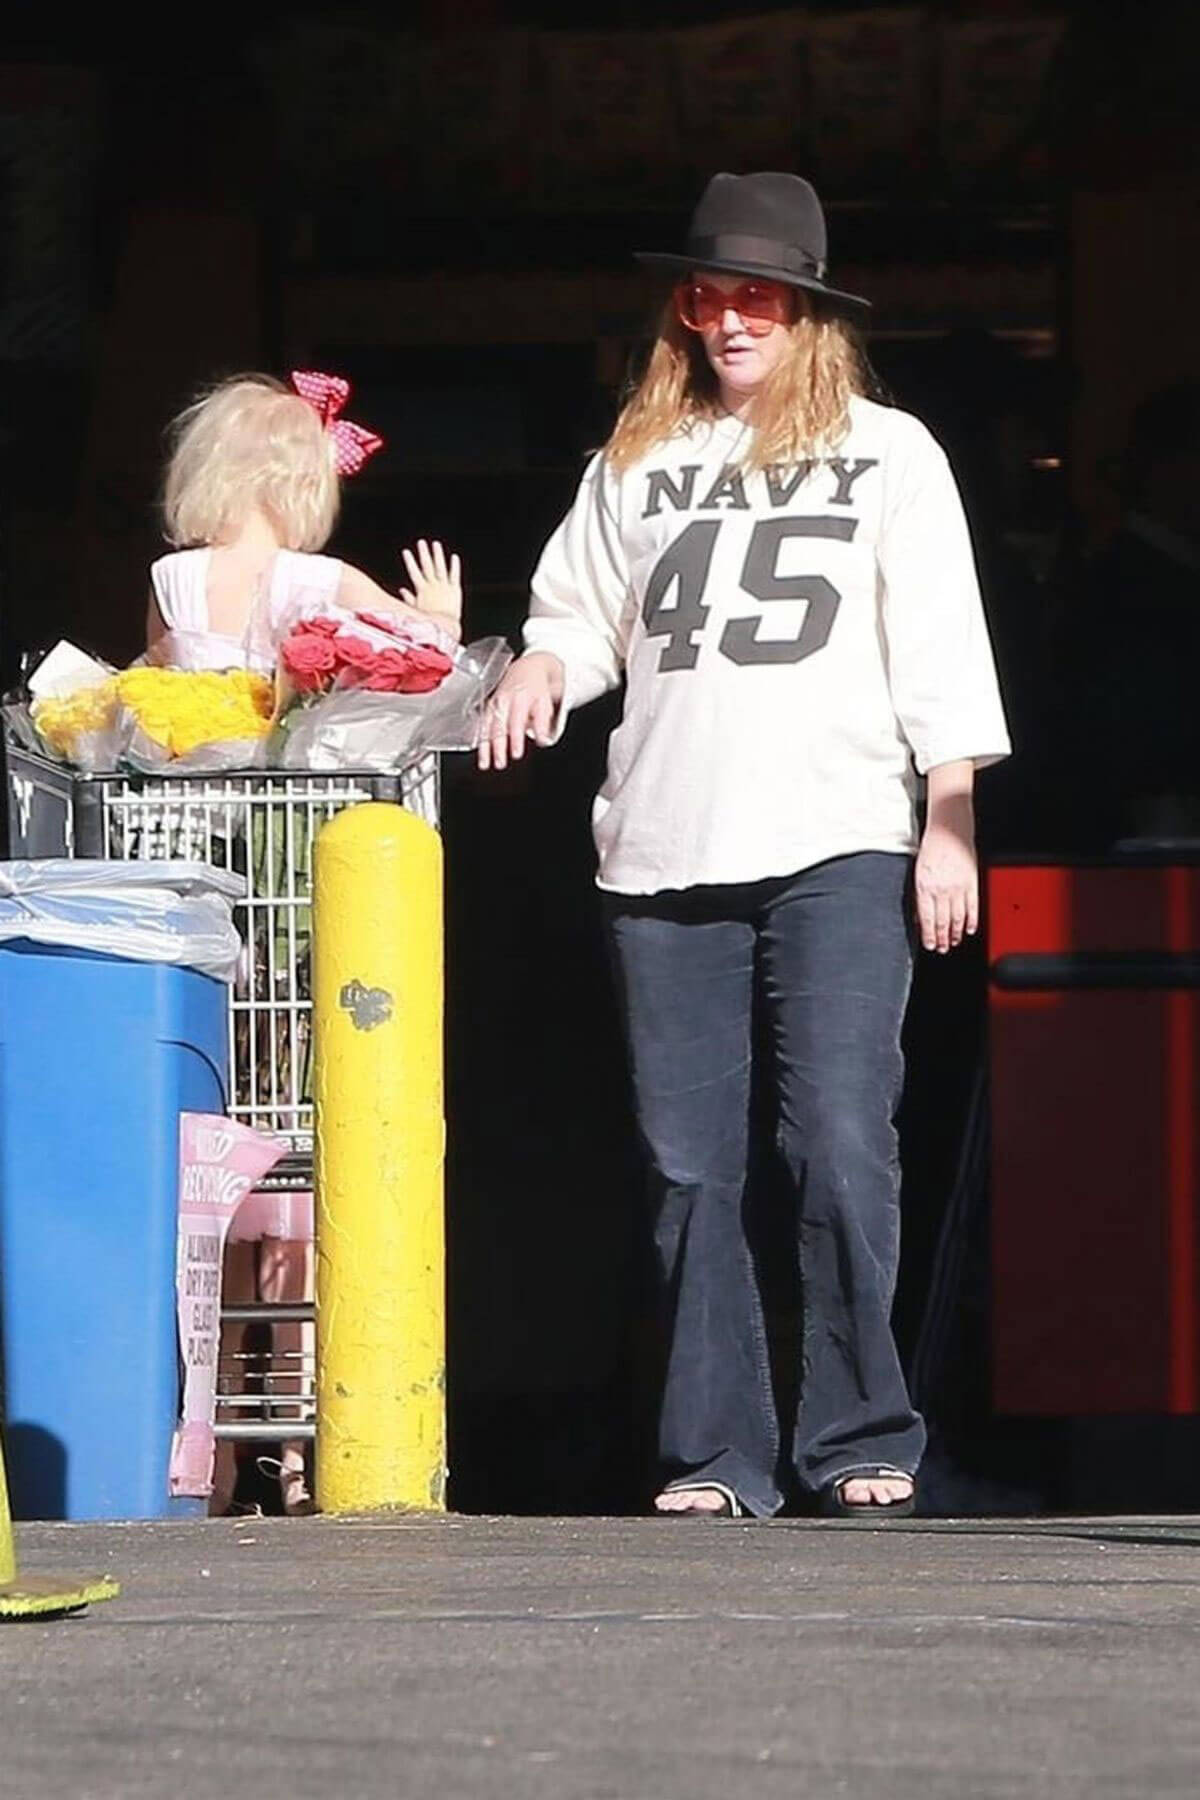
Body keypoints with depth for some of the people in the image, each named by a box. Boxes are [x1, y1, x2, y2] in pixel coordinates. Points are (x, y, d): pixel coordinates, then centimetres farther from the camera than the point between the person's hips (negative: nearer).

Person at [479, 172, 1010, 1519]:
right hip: (664, 854, 3)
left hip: (840, 850, -3)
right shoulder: (638, 461, 18)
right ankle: (715, 1456, 4)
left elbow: (940, 653, 6)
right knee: (688, 1167, 0)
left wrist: (950, 825, -1)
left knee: (840, 1145, -11)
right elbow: (582, 612, 22)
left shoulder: (888, 454, 10)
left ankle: (861, 1445, -5)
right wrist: (543, 665, -2)